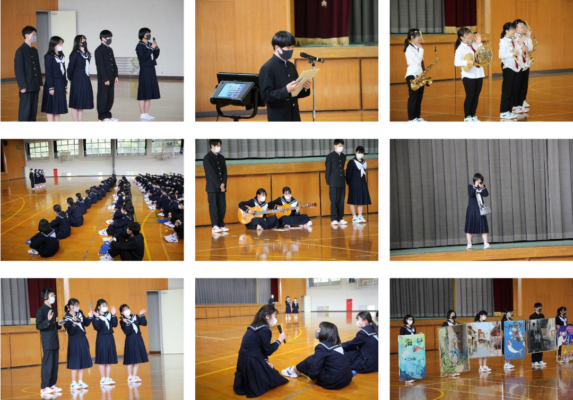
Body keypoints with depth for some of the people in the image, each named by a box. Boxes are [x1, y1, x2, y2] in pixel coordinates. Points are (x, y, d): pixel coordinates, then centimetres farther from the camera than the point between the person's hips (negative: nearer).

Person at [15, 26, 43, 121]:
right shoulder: (20, 51, -9)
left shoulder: (34, 50, 14)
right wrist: (22, 86, -16)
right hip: (26, 87, -7)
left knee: (34, 111, 9)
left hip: (35, 87, 7)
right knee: (25, 111, -5)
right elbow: (18, 70, -12)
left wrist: (40, 83, 13)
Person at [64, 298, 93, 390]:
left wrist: (89, 317, -3)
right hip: (74, 342, -7)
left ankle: (80, 382, 19)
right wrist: (74, 323, -33)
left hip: (82, 340, 7)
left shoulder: (80, 313, 3)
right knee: (75, 363, -2)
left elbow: (86, 324, 12)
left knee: (82, 361, 11)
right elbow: (70, 332, -19)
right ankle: (73, 383, 6)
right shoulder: (67, 318, -15)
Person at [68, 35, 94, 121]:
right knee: (76, 104, 0)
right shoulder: (75, 54, -12)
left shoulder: (87, 54, 9)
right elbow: (70, 68, -9)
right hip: (77, 81, -7)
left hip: (85, 81, 7)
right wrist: (71, 79, 2)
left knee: (82, 104, 11)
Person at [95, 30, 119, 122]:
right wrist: (105, 79, -19)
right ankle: (102, 117, 4)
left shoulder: (110, 50, 15)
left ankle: (107, 115, 21)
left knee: (110, 98, 11)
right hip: (103, 79, -8)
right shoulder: (99, 50, -11)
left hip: (111, 79, 8)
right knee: (103, 97, -2)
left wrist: (116, 76, 8)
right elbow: (100, 65, -16)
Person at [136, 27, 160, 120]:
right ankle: (142, 114, -2)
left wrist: (156, 48, -2)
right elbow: (143, 58, -20)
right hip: (144, 70, -8)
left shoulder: (149, 45, 10)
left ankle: (146, 113, 15)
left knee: (150, 92, 10)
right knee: (144, 93, -5)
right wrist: (151, 48, -19)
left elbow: (155, 56, 14)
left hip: (151, 70, 8)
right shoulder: (140, 46, -10)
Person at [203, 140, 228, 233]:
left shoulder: (221, 157, 12)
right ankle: (215, 226, -3)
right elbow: (211, 173, -12)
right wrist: (219, 185, -14)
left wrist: (223, 184, -6)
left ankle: (221, 225, 8)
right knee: (214, 207, -5)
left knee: (222, 207, 3)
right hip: (212, 187, -6)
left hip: (221, 187, 6)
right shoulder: (207, 158, -7)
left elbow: (224, 172, 9)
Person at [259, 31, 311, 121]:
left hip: (294, 117, 7)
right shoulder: (267, 68, -11)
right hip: (278, 120, -7)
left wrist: (305, 88, -4)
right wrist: (286, 90, -30)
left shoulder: (291, 66, 13)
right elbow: (266, 95, -17)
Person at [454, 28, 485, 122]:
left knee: (476, 96, 9)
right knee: (470, 96, -3)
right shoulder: (460, 48, -11)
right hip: (469, 75, -6)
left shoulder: (474, 44, 9)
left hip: (479, 74, 6)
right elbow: (456, 62, -19)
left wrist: (479, 43, 1)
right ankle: (467, 117, 7)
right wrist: (467, 62, -33)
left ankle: (473, 116, 19)